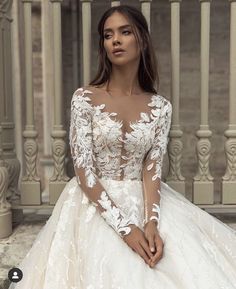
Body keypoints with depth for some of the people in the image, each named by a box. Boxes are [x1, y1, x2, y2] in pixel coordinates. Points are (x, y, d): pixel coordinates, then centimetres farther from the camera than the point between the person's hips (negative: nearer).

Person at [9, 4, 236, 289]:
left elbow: (152, 169, -4)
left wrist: (152, 222, -21)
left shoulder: (160, 106, 0)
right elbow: (83, 169, -13)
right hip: (95, 204, -2)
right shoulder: (84, 98, -8)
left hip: (144, 201, 3)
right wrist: (125, 227, -20)